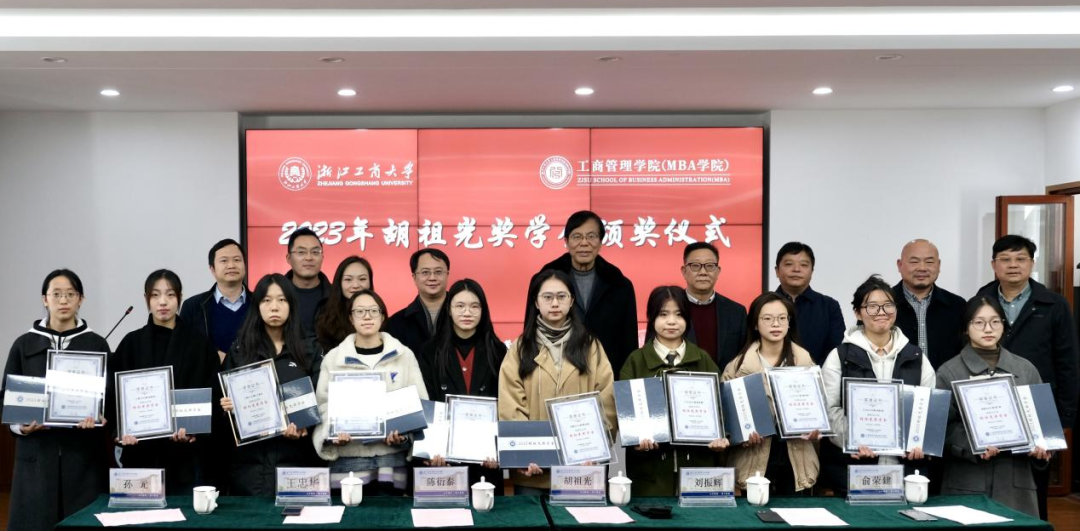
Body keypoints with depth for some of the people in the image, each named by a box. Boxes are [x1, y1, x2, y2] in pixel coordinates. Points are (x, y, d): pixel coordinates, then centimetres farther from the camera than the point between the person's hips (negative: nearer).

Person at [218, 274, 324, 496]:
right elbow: (224, 398, 9)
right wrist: (227, 407, -13)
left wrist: (304, 426, -16)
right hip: (248, 457, 1)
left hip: (295, 455, -1)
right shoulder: (239, 350, 10)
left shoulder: (310, 350, 7)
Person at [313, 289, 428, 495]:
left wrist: (406, 432, -12)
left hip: (392, 458, 0)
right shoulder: (333, 358, 7)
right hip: (348, 459, 0)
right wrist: (332, 432, -14)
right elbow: (323, 404, 5)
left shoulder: (404, 355, 7)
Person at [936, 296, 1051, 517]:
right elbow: (943, 427, -5)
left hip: (1017, 481, 3)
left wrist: (1042, 448, -7)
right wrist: (974, 447, -20)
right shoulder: (949, 372, 1)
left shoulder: (1026, 369, 11)